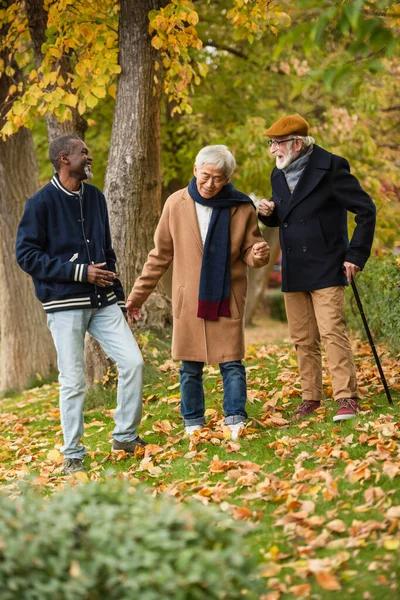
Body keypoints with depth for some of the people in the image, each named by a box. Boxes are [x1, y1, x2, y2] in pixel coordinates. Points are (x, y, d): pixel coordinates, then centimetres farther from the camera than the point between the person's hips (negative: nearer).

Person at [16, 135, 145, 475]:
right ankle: (73, 455, 12)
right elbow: (26, 255, -11)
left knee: (133, 362, -6)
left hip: (103, 304, 5)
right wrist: (80, 271, -15)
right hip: (65, 306, -5)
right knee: (73, 383, -1)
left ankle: (126, 436, 10)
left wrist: (118, 296, 14)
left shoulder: (95, 198, 12)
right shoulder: (41, 203, -7)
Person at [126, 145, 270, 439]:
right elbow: (160, 255, 7)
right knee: (190, 367, 6)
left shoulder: (241, 208, -3)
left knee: (232, 363, -4)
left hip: (227, 299, -1)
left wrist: (258, 254, -20)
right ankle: (193, 424, 17)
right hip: (188, 299, 1)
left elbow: (249, 252, 5)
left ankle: (236, 423, 5)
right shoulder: (177, 204, -1)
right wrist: (138, 294, 8)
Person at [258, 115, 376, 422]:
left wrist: (356, 255, -11)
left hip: (325, 269, -7)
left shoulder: (330, 167, -9)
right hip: (293, 272, 7)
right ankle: (311, 397, 17)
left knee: (332, 333, -13)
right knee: (303, 339, 9)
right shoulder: (279, 175, 11)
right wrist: (269, 213, -1)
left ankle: (347, 398, -10)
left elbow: (366, 210, -8)